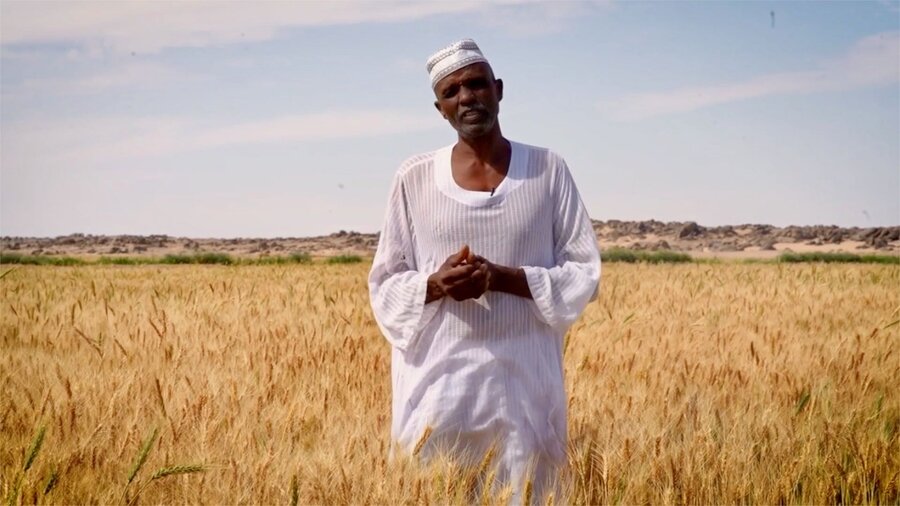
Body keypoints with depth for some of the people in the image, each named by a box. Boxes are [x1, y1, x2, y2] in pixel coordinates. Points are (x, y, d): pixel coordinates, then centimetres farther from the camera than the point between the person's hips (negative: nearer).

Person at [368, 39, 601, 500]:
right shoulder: (414, 178, 3)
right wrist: (436, 285, -15)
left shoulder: (548, 171, 2)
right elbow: (384, 286, 6)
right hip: (438, 379, 0)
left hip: (524, 379, 0)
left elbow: (585, 274, 0)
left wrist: (502, 277, -14)